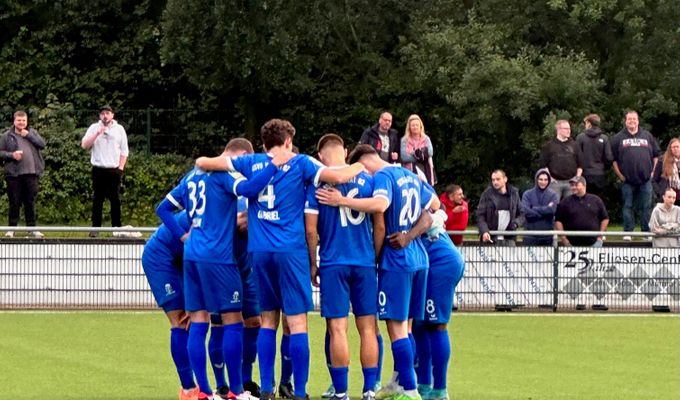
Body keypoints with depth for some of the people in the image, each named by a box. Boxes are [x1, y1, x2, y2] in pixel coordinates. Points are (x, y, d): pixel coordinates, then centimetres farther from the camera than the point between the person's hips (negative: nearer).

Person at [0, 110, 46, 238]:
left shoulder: (32, 133, 13)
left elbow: (42, 144, 1)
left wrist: (28, 135, -5)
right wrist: (12, 155, -13)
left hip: (31, 173, 2)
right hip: (14, 174, -2)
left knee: (30, 202, 6)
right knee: (14, 202, 0)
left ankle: (32, 227, 11)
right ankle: (11, 228, 7)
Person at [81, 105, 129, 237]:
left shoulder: (119, 129, 9)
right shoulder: (94, 128, 7)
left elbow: (124, 151, 9)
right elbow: (84, 145, -4)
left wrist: (121, 167, 0)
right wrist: (97, 134, -14)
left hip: (114, 169, 1)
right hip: (99, 169, -1)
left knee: (115, 200, 1)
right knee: (98, 199, 0)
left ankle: (117, 227, 4)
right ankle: (95, 228, 1)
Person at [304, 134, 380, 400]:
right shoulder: (367, 180, 4)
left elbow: (310, 229, -6)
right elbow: (380, 225, 5)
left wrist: (313, 264, 5)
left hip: (333, 264, -2)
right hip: (365, 263, 3)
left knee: (338, 329, -2)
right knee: (367, 327, 7)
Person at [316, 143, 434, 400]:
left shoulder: (382, 176, -11)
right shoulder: (411, 177, 15)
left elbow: (380, 204, -31)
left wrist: (342, 201, -29)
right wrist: (410, 235, 5)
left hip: (396, 261, -8)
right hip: (419, 258, 8)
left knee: (396, 325, -5)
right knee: (404, 325, 15)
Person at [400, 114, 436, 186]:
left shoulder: (426, 139, 12)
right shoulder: (405, 140, 5)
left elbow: (430, 152, -3)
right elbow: (404, 157, -7)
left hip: (426, 171, 2)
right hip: (410, 172, -2)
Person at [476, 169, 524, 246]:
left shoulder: (514, 193, 8)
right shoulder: (487, 194, 2)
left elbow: (521, 215, 13)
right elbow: (480, 216, -2)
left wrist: (516, 223, -9)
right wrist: (484, 231, -19)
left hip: (509, 239, 2)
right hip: (491, 238, -2)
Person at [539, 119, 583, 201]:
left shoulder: (574, 145, 12)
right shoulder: (549, 146, 4)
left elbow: (580, 164, 14)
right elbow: (543, 164, 3)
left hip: (570, 182, 2)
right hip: (555, 182, -2)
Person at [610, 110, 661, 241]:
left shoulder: (647, 136, 12)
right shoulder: (618, 138, 6)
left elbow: (656, 155, 15)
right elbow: (613, 159, 4)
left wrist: (652, 171, 6)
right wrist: (620, 175, -3)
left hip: (646, 179, 1)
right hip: (627, 180, -1)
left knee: (646, 207, 2)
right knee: (628, 206, 1)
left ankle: (647, 232, 7)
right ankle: (628, 233, 4)